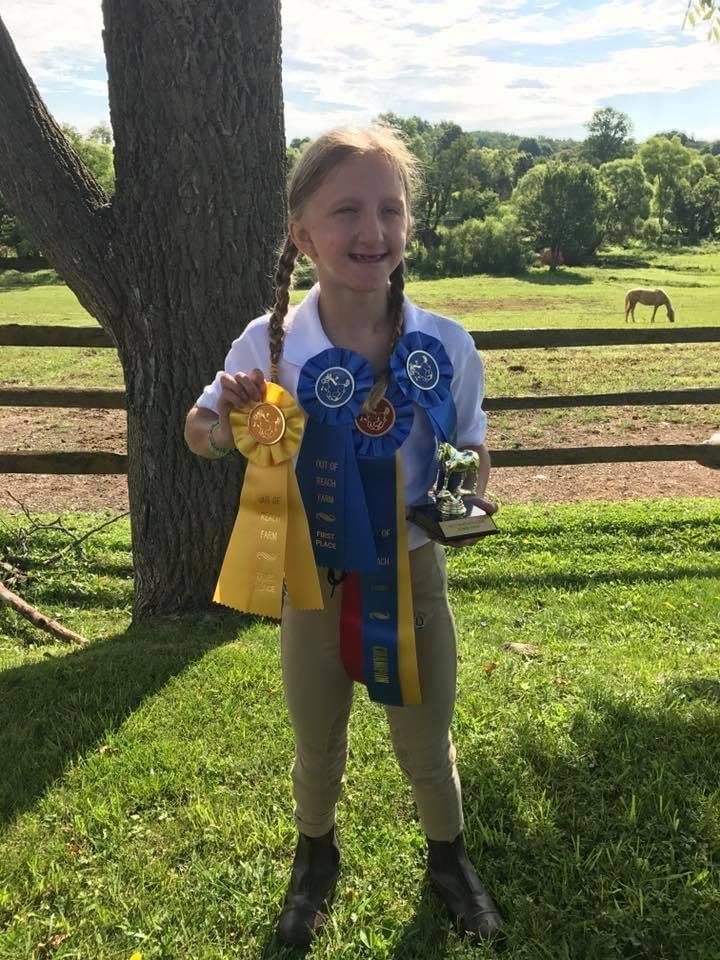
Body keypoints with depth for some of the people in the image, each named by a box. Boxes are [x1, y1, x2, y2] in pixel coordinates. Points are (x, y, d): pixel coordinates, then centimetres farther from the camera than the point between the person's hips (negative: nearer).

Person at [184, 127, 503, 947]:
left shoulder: (446, 344, -16)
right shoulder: (268, 345, -17)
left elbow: (469, 453, -1)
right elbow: (199, 434, -3)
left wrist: (467, 502, -22)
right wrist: (228, 421, -26)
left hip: (413, 572, 0)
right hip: (313, 576, 0)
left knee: (426, 744, 18)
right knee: (317, 749, 21)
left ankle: (448, 859, 50)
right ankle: (315, 858, 52)